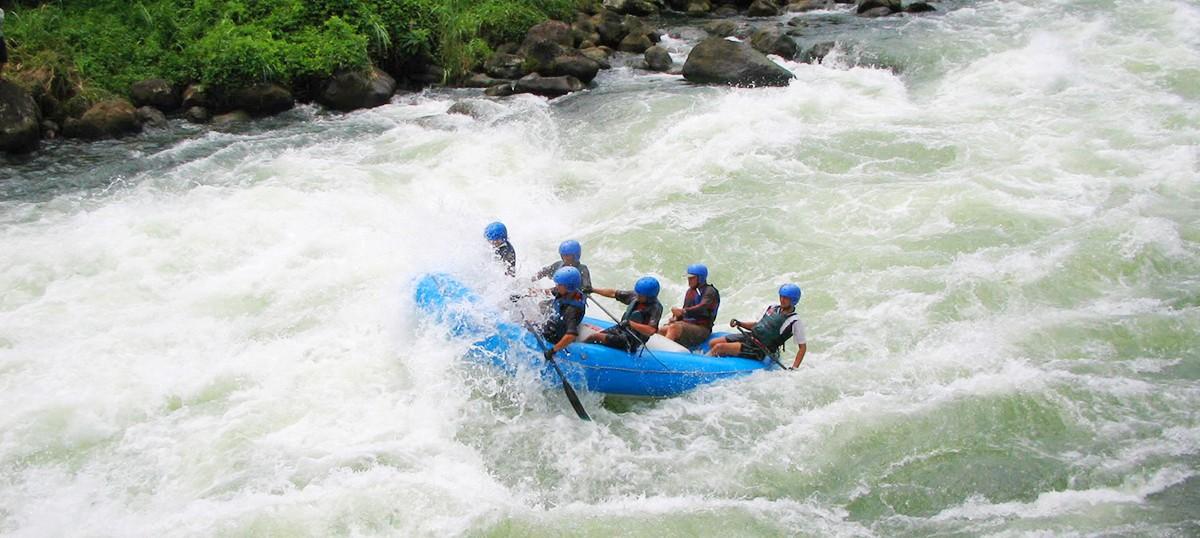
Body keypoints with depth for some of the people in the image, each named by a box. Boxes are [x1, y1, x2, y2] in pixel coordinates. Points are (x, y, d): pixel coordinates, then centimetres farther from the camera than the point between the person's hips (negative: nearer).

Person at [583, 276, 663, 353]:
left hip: (631, 341, -7)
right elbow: (613, 293, 6)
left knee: (596, 337, -17)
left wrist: (630, 323, -39)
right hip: (620, 329, 7)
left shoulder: (656, 307, -23)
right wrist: (592, 290, 4)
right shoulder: (635, 296, -2)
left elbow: (651, 330, -34)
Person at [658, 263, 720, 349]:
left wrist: (683, 311, -35)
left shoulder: (710, 291, -4)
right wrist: (676, 318, -3)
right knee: (662, 331, -19)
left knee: (674, 328, -33)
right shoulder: (690, 291, 21)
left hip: (701, 328, -8)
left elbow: (702, 308, -21)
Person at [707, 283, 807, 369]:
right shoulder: (773, 308, 10)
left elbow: (803, 347, -8)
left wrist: (794, 368, -19)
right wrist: (740, 323, 3)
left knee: (719, 347, -20)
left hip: (759, 351, -7)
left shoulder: (795, 322, -10)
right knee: (713, 343, -3)